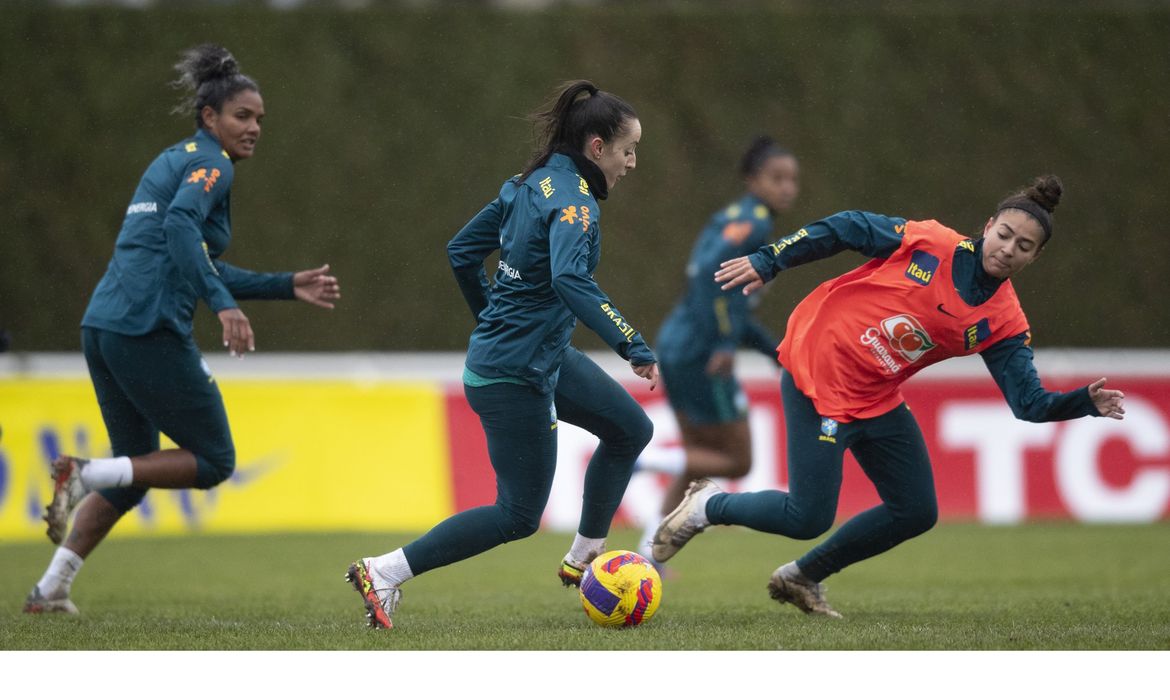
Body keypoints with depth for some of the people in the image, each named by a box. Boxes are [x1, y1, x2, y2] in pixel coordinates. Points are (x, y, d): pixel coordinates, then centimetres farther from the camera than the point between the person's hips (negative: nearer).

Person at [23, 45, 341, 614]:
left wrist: (288, 286, 28)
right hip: (149, 328, -9)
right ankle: (86, 477, -11)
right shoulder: (211, 162, -4)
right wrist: (224, 305, -31)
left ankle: (50, 589, 15)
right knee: (213, 460, 2)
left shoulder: (177, 160, 25)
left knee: (135, 472, 20)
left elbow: (203, 269, 30)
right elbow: (180, 224, -24)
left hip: (103, 326, 9)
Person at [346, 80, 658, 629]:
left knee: (631, 429, 18)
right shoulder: (573, 198, -20)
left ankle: (583, 558, 26)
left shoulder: (531, 184, 6)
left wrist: (491, 318, 26)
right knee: (519, 515, -2)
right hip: (515, 375, -10)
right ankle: (383, 573, -2)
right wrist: (633, 347, -37)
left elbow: (461, 250, 13)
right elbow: (570, 279, -38)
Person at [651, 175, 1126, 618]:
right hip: (817, 376, -6)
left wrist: (1086, 402, -27)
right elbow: (847, 230, -7)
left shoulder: (1003, 322, -4)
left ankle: (801, 578, 25)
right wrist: (768, 262, -7)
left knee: (916, 513, 6)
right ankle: (707, 507, 19)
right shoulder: (929, 242, -16)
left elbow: (1029, 402, -9)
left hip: (877, 401, 6)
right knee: (808, 519, -10)